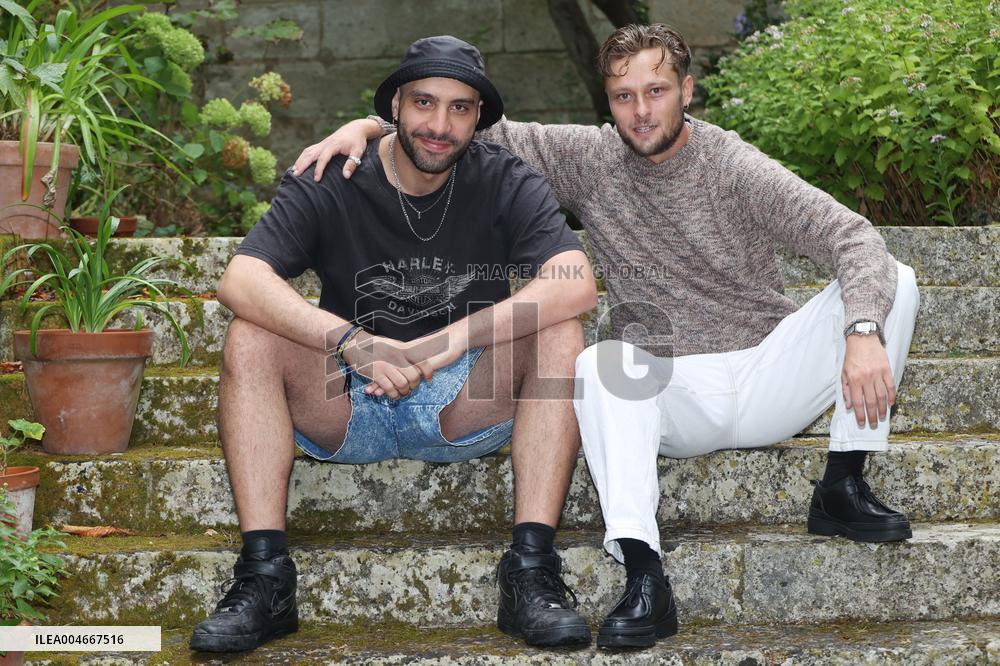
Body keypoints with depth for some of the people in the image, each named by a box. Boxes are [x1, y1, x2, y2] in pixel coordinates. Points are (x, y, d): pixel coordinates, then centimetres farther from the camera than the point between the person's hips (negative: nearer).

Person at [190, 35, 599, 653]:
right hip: (346, 409, 0)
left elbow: (578, 284, -23)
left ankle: (532, 571, -28)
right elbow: (240, 281, -22)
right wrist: (350, 341, -36)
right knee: (251, 339, -23)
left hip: (464, 406, 0)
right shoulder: (329, 183, -7)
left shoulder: (506, 181, -6)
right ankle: (264, 577, -26)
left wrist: (454, 339, -32)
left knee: (560, 335, -24)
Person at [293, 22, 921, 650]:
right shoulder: (591, 158, 0)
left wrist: (863, 332, -34)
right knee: (595, 367, -34)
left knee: (894, 279, -20)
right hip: (672, 395, 1)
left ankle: (844, 489, -14)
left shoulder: (735, 168, -9)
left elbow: (852, 236, -16)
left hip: (765, 379, 0)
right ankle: (644, 581, -43)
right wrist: (368, 124, -14)